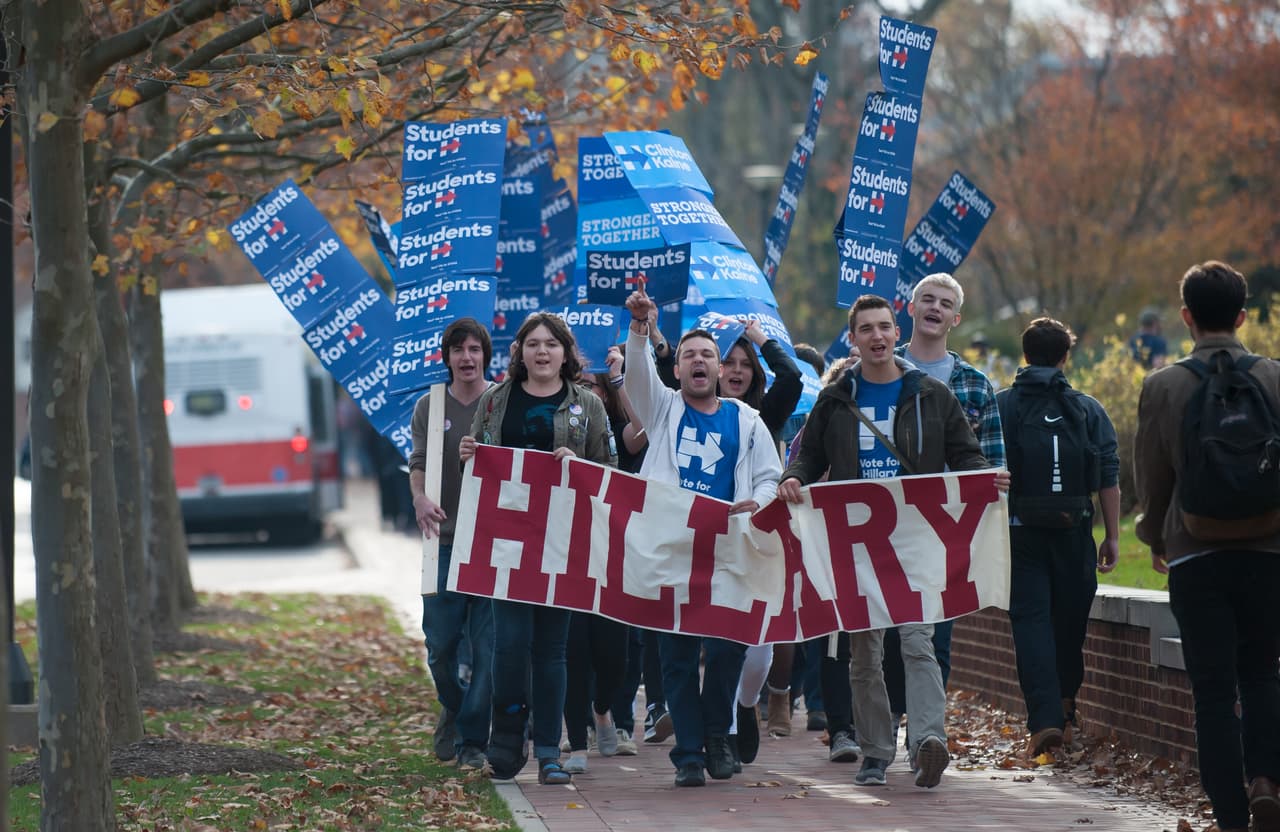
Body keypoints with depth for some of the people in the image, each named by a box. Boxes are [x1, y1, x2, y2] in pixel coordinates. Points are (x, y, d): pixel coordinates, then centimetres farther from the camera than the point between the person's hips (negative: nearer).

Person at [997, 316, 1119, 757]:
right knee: (1070, 621, 15)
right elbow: (1109, 478, 1)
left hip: (1020, 530, -1)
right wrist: (1112, 536, 5)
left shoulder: (1001, 407, 2)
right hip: (1074, 532, 1)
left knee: (1030, 620, -4)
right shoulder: (1088, 410, 5)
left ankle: (1044, 718, -18)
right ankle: (1065, 711, 25)